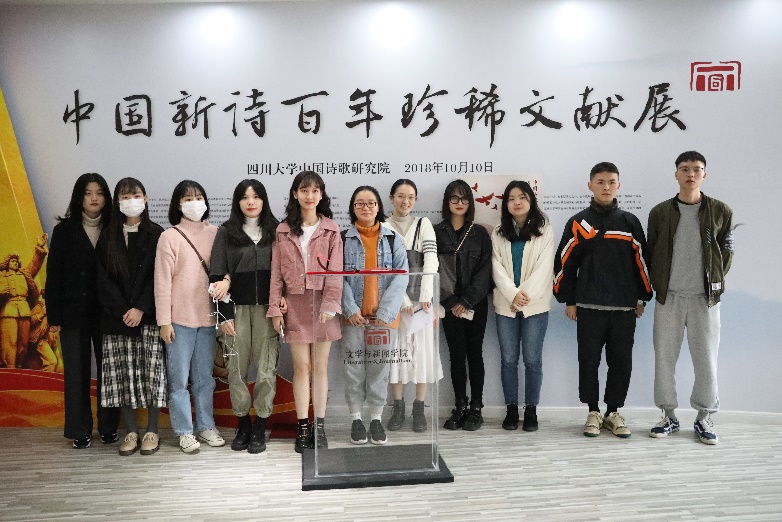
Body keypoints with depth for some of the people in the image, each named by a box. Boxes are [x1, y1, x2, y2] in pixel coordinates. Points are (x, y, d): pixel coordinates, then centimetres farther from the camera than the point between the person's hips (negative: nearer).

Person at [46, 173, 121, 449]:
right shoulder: (64, 230, 4)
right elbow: (53, 275, 2)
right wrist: (54, 316, -3)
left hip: (107, 312, 0)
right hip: (74, 312, 0)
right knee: (77, 372, 5)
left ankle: (109, 427, 18)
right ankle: (80, 431, 15)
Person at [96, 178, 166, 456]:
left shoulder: (156, 234, 3)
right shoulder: (108, 237, 9)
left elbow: (157, 277, -3)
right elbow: (103, 279, 4)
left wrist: (141, 309, -13)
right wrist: (122, 311, -8)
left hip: (148, 316, -2)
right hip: (116, 317, 2)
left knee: (151, 371, -1)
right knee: (122, 373, 2)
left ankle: (152, 431, 9)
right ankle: (131, 431, 12)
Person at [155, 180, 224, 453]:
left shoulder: (215, 234, 4)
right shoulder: (170, 237, -4)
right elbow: (162, 282, -4)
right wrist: (164, 321, -7)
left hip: (208, 316, 3)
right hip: (180, 318, -3)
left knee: (204, 376, 13)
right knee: (179, 377, 4)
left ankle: (206, 425, 25)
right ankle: (184, 431, 15)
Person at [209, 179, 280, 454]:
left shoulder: (275, 231, 8)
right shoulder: (226, 233, 6)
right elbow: (218, 275, 2)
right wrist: (225, 315, -5)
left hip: (267, 308, 0)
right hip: (236, 309, 0)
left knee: (266, 368, -1)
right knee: (236, 369, 3)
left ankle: (259, 429, 11)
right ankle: (243, 424, 20)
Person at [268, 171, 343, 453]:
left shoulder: (331, 230, 3)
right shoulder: (283, 231, 6)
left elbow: (335, 271, -3)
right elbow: (276, 273, 5)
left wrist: (330, 305, -13)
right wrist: (275, 308, 0)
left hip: (322, 304, 0)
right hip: (294, 305, 1)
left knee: (320, 367, 6)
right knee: (301, 367, 3)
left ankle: (320, 426, 15)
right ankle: (302, 427, 13)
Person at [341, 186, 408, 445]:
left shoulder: (393, 239, 5)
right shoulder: (343, 239, 3)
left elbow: (401, 277, -3)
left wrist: (385, 311, -13)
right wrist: (350, 309, -16)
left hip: (384, 316, 1)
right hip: (353, 315, -1)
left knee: (380, 368, 7)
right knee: (354, 368, 5)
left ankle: (376, 419, 19)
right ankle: (356, 419, 18)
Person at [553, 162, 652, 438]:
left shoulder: (630, 222, 7)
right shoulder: (579, 223, 2)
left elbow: (641, 261, 11)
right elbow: (565, 262, 2)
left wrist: (642, 298, 8)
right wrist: (568, 300, 0)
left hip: (624, 307, 2)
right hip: (589, 306, -1)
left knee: (622, 362, 5)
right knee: (589, 361, 4)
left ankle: (613, 412, 19)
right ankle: (593, 412, 18)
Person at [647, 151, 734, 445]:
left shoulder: (720, 211, 2)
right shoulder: (660, 212, 3)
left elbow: (726, 253, 7)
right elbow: (651, 254, 7)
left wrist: (715, 283, 2)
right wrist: (658, 285, 2)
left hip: (705, 297, 0)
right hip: (669, 297, 1)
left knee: (706, 360, 4)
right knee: (664, 358, 5)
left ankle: (704, 418, 19)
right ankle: (668, 416, 18)